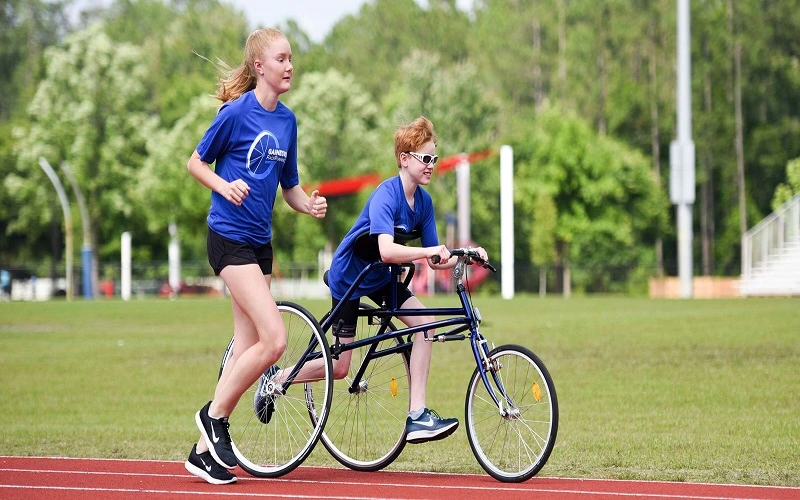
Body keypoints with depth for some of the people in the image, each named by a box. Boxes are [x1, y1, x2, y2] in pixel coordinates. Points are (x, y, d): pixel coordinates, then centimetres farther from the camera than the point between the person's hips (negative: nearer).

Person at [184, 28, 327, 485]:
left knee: (248, 348, 6)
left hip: (260, 241, 8)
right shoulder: (237, 112, -11)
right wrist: (225, 187, -21)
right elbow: (196, 162, -3)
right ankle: (215, 414, 2)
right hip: (230, 237, -8)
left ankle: (205, 450, 13)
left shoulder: (287, 120, 9)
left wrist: (311, 205, -5)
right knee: (275, 338, -17)